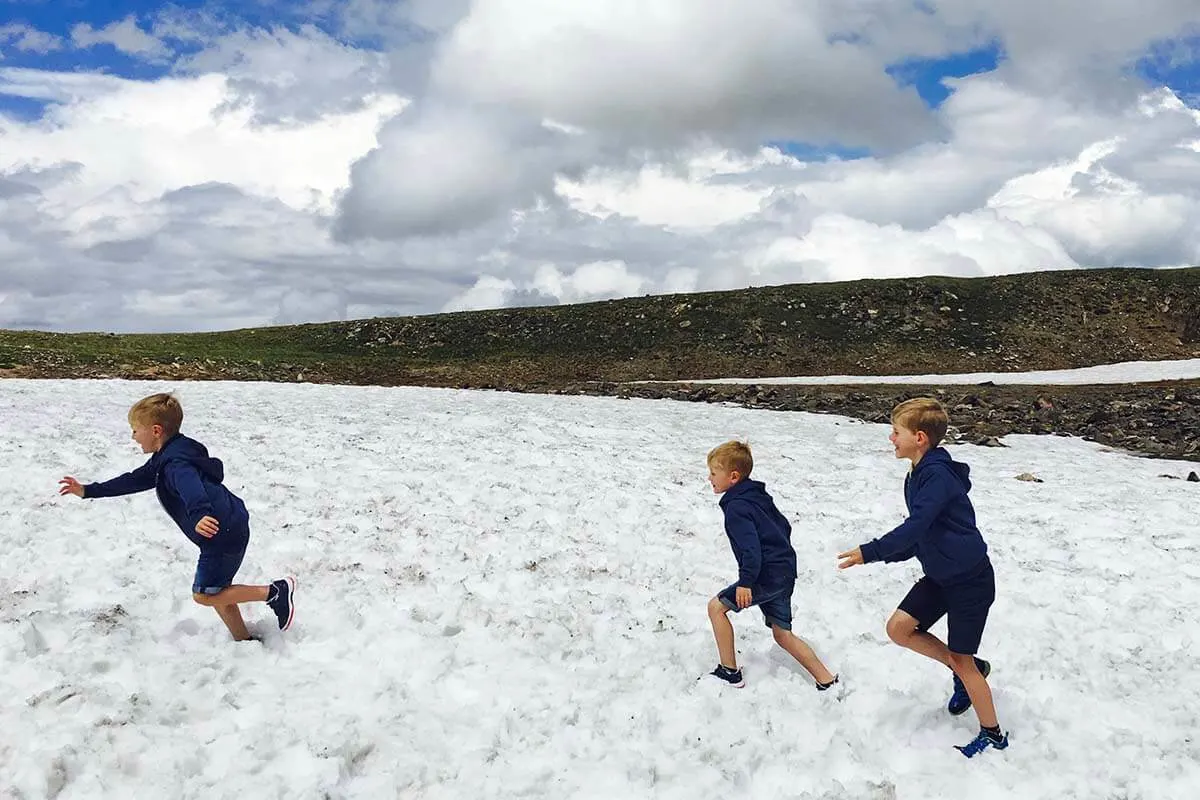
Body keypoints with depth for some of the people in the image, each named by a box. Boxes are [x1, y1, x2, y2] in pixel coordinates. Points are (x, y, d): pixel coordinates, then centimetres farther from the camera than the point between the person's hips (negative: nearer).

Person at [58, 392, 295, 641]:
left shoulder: (176, 464, -19)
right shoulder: (164, 459, 14)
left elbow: (193, 489, -41)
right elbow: (135, 480, 25)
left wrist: (200, 515, -61)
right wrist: (88, 491, 27)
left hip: (223, 534, -10)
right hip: (227, 532, 10)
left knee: (204, 595, -1)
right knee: (216, 592, 17)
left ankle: (275, 591, -3)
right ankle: (244, 640, 24)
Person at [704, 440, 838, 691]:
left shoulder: (736, 507, -16)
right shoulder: (759, 496, 14)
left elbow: (750, 547, -26)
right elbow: (784, 526, 23)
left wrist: (745, 581, -24)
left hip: (767, 576, -10)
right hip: (786, 572, 10)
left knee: (716, 606, 1)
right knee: (783, 635, 16)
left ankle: (730, 672, 7)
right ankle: (827, 680, 16)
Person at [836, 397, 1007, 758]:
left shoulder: (939, 476, -24)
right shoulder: (917, 477, 6)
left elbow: (914, 528, -30)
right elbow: (920, 536, 13)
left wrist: (869, 552, -28)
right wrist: (878, 553, 2)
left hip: (970, 579, -9)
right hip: (940, 575, 9)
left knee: (961, 660, 0)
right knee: (899, 627, 1)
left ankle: (993, 735, 20)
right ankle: (970, 671, 19)